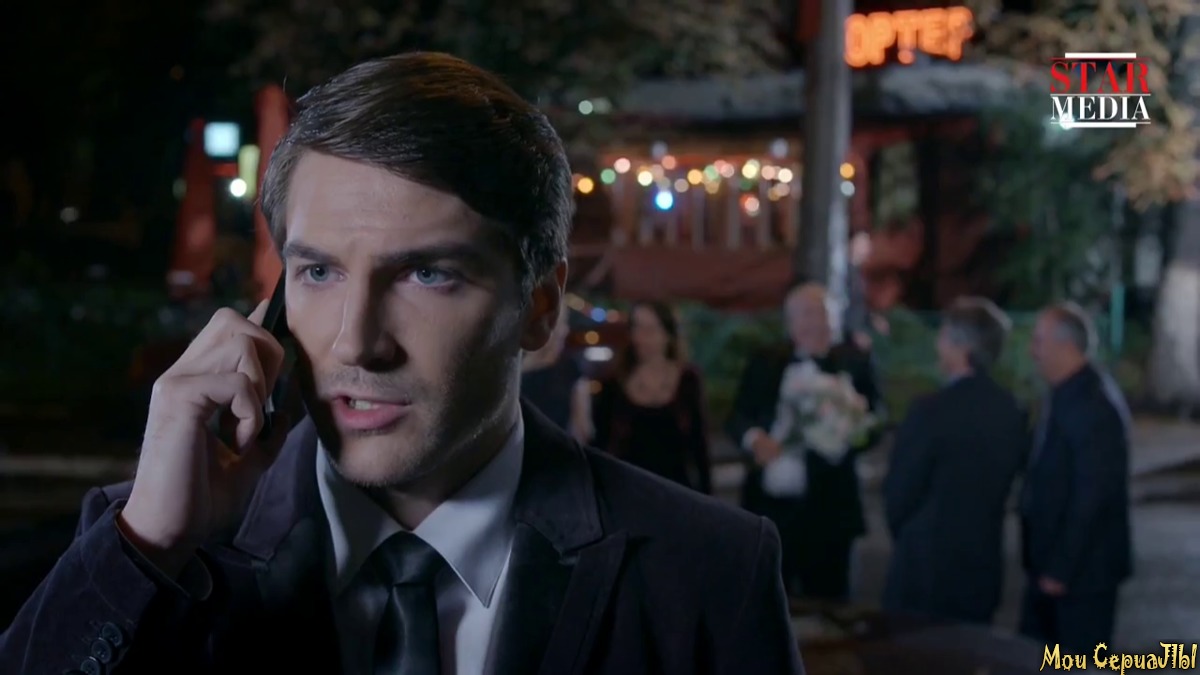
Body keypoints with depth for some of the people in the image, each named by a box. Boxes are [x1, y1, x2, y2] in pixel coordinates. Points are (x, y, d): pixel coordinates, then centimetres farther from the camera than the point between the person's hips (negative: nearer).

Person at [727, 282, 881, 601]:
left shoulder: (854, 362, 1)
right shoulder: (765, 363, 9)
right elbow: (737, 418, 7)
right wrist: (754, 437, -16)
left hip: (828, 511, -2)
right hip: (769, 506, 2)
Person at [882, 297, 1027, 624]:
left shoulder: (931, 411, -18)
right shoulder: (1012, 412, 2)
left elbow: (898, 495, -9)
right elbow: (1004, 482, 10)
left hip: (926, 567, -6)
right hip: (984, 567, 6)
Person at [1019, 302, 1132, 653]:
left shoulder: (1095, 404, -21)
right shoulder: (1064, 394, 8)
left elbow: (1092, 495, -23)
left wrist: (1061, 569, -20)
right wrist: (1045, 563, 16)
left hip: (1084, 568, -9)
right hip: (1052, 561, 9)